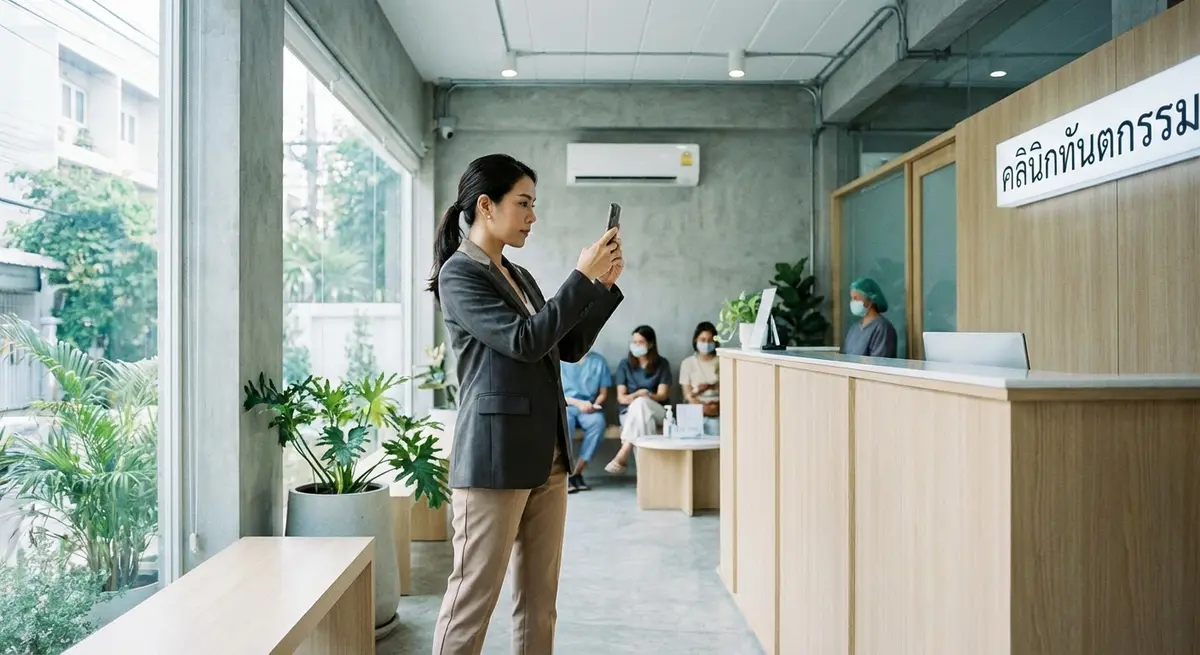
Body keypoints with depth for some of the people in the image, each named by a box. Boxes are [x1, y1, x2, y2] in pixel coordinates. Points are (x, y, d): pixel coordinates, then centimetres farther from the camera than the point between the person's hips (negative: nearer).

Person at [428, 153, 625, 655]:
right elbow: (525, 341, -17)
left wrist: (606, 285, 9)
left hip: (546, 457, 8)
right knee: (473, 596, -1)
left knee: (540, 599, 11)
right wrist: (581, 277, -13)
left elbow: (570, 348, 17)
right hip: (494, 458, -8)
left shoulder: (519, 276, 17)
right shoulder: (458, 274, -7)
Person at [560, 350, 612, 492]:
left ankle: (576, 473, -25)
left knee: (598, 422, -33)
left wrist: (595, 405, -12)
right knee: (564, 423, -37)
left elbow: (603, 393, 9)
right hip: (565, 406, -2)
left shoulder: (598, 361, 8)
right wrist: (578, 402, -16)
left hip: (589, 408, 2)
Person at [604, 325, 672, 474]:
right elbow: (621, 397, 2)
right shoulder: (625, 365, 9)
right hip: (629, 412, 1)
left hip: (657, 412, -1)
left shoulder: (662, 364, 7)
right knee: (643, 415, -38)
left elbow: (663, 395, -2)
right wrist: (636, 396, -22)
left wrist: (645, 396, -23)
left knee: (641, 403, -38)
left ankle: (623, 454, -45)